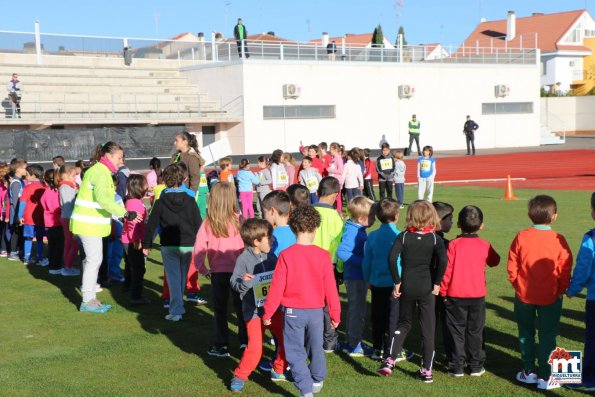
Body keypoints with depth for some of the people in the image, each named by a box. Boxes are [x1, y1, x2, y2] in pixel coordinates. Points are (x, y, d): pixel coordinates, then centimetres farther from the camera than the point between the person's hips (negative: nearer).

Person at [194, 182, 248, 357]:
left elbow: (199, 249, -13)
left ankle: (221, 346, 18)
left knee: (220, 309, 12)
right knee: (240, 305, 18)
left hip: (218, 272, 0)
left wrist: (202, 269, 0)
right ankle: (245, 339, 27)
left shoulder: (208, 223, -9)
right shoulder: (238, 220, -10)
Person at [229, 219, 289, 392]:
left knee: (286, 341, 7)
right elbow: (233, 282, -12)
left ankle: (278, 371, 29)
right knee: (254, 348, -9)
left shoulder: (271, 257, 3)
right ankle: (239, 376, 12)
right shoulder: (243, 259, -11)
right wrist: (243, 282, -32)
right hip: (253, 309, -5)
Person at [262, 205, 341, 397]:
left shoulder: (286, 255, -13)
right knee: (316, 348, 21)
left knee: (295, 352, 6)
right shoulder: (323, 255, -9)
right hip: (316, 311, 2)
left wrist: (267, 313, 1)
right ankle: (317, 381, 40)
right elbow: (330, 288, -4)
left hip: (293, 312, -2)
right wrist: (335, 314, 7)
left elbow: (277, 287, -10)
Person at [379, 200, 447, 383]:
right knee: (428, 328, 8)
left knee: (404, 323, 18)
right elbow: (443, 260, -19)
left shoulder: (404, 236, -2)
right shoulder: (435, 239, -4)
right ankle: (426, 370, 11)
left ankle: (390, 360, 5)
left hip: (407, 287, 1)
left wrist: (397, 282, -6)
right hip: (427, 288, -1)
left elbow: (392, 258, -14)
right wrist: (437, 283, -9)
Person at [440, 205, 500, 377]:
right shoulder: (484, 246, -3)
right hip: (478, 295, 2)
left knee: (456, 331, 7)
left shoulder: (454, 245, -12)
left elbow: (447, 270, -10)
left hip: (455, 296, -2)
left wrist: (443, 292, 0)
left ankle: (457, 366, 8)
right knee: (476, 332, 13)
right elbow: (494, 261, 16)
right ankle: (476, 366, 18)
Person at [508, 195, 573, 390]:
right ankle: (545, 377, 9)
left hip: (524, 294, 2)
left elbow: (512, 266, -4)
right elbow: (565, 269, -6)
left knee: (526, 333, 16)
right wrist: (562, 290, 8)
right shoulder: (558, 240, -12)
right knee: (547, 335, 7)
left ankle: (529, 371, 24)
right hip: (550, 296, -1)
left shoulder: (521, 237, -9)